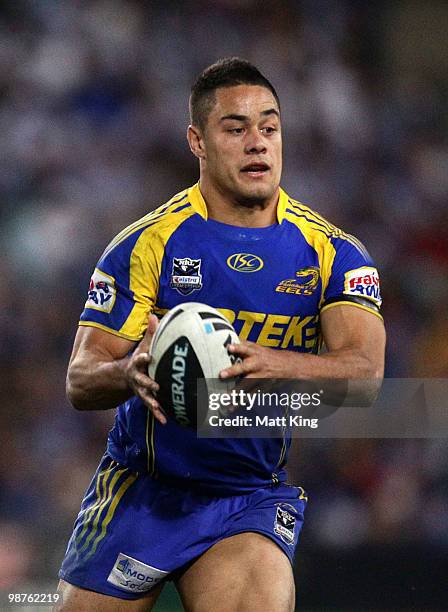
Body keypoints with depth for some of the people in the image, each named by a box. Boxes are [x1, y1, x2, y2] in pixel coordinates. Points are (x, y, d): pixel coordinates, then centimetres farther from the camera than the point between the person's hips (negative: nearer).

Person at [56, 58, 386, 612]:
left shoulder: (332, 253, -2)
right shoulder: (147, 244, -5)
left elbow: (364, 369, -18)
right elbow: (79, 382, -9)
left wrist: (272, 366, -38)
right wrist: (129, 373, -34)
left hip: (254, 499, 0)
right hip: (140, 491, 1)